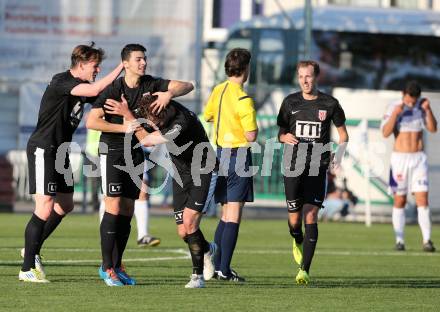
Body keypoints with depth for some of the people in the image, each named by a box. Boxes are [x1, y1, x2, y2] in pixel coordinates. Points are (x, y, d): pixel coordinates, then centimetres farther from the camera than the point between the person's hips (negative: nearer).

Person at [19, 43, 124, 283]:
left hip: (60, 151, 10)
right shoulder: (61, 82, -18)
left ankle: (32, 250, 29)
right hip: (43, 149, -10)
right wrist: (120, 68, -25)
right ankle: (27, 269, -9)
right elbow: (94, 90, -30)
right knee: (45, 209, -13)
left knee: (65, 205, 15)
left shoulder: (81, 86, 10)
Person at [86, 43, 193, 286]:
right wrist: (124, 127, -20)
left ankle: (116, 265, 14)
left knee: (127, 211, 6)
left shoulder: (150, 84, 0)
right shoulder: (113, 89, -14)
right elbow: (91, 122, -18)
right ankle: (107, 267, -6)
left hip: (135, 152, 5)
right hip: (112, 151, -5)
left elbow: (187, 86, -5)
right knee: (114, 208, -11)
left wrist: (169, 93, -25)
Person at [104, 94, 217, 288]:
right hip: (180, 173, 7)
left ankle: (198, 276, -7)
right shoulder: (153, 114, -10)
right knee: (183, 232, 2)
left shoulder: (182, 122, -34)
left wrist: (126, 114, -23)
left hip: (203, 172, -7)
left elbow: (146, 140, -29)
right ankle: (207, 250, 35)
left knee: (189, 222, -19)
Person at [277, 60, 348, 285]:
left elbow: (343, 133, 13)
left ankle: (304, 270, -12)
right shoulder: (290, 102, 7)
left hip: (317, 167, -2)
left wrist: (339, 154, -3)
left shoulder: (330, 104, 3)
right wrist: (285, 137, -9)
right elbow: (280, 133, 14)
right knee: (294, 217, 2)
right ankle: (298, 242, 40)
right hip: (293, 166, 2)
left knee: (310, 217, -10)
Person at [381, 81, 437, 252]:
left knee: (422, 199, -6)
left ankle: (427, 240, -8)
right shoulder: (393, 108, -7)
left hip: (419, 158, 2)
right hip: (400, 158, -2)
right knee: (400, 201, 3)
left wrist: (428, 110, -15)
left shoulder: (421, 105, 2)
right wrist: (395, 113, -28)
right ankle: (399, 240, 8)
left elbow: (433, 128, -2)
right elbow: (385, 133, -16)